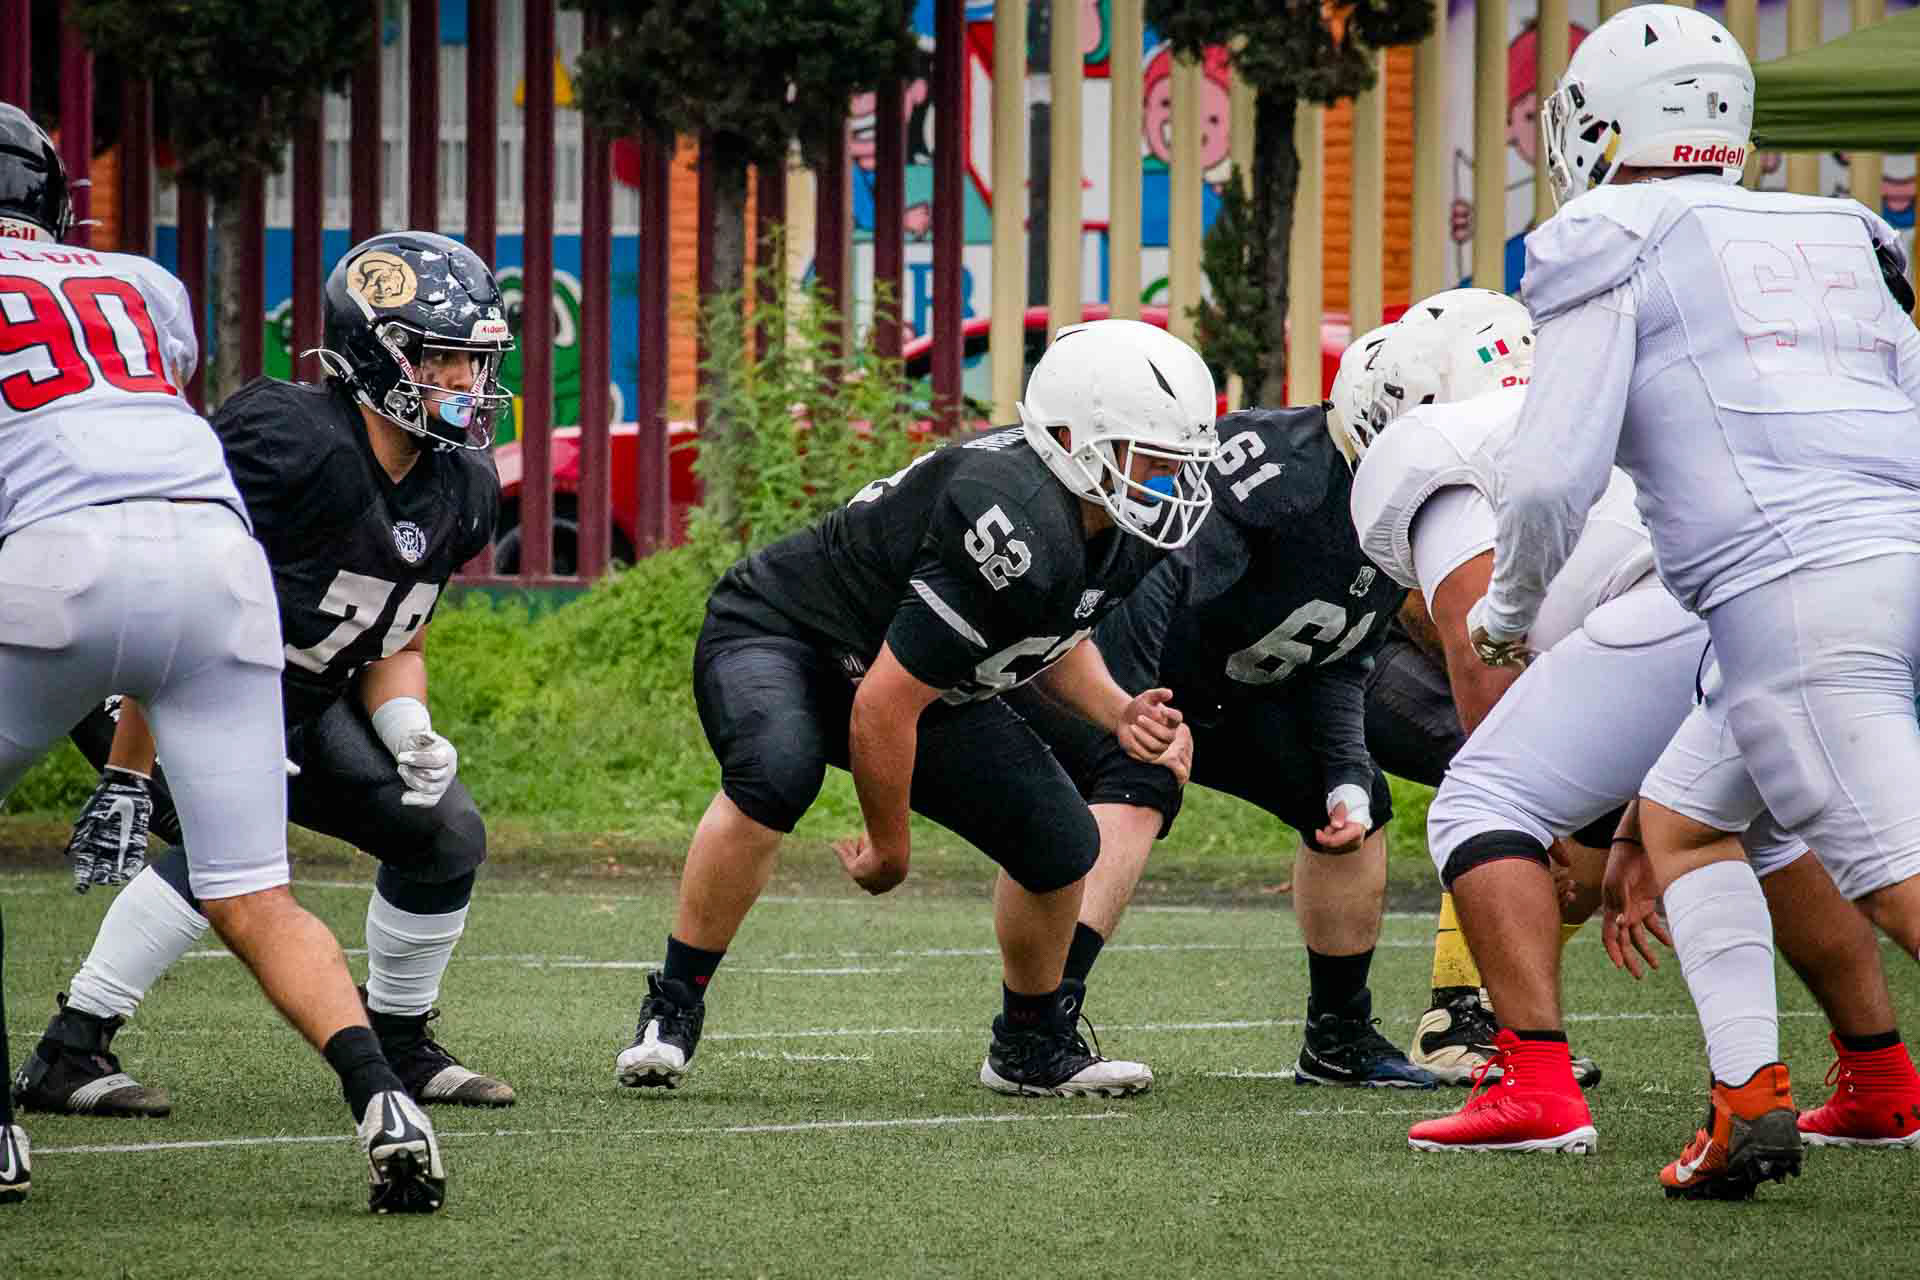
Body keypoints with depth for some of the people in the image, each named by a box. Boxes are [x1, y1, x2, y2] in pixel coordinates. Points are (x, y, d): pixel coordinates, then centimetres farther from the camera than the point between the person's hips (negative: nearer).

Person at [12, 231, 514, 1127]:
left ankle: (399, 1045, 22)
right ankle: (68, 1054, -24)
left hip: (296, 703, 8)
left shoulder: (459, 490, -2)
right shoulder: (293, 442, -29)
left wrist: (412, 737, -14)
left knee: (445, 834, 2)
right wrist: (126, 778, -31)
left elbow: (394, 646, 9)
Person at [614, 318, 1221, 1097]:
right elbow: (883, 706, -32)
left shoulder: (1122, 534, -8)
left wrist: (1116, 711, -8)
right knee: (776, 773, -39)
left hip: (924, 678, 9)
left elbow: (1051, 637, 13)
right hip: (780, 633, -8)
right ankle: (672, 1010, -26)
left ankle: (1031, 1046, 22)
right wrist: (890, 847, -18)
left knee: (1060, 843, -3)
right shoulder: (1017, 530, -37)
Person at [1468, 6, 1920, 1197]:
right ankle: (1751, 1093, 12)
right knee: (1681, 818, 23)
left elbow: (1551, 479, -1)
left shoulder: (1618, 251, 8)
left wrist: (1510, 611, 20)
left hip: (1801, 592, -7)